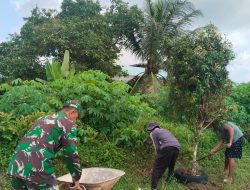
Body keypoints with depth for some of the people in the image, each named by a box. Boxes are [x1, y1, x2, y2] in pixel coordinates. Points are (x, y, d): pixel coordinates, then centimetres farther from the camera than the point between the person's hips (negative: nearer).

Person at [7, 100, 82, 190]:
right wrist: (76, 179, 12)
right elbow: (71, 155, -2)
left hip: (17, 165, 8)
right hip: (37, 169, -8)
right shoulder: (68, 123, 1)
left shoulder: (43, 119, 24)